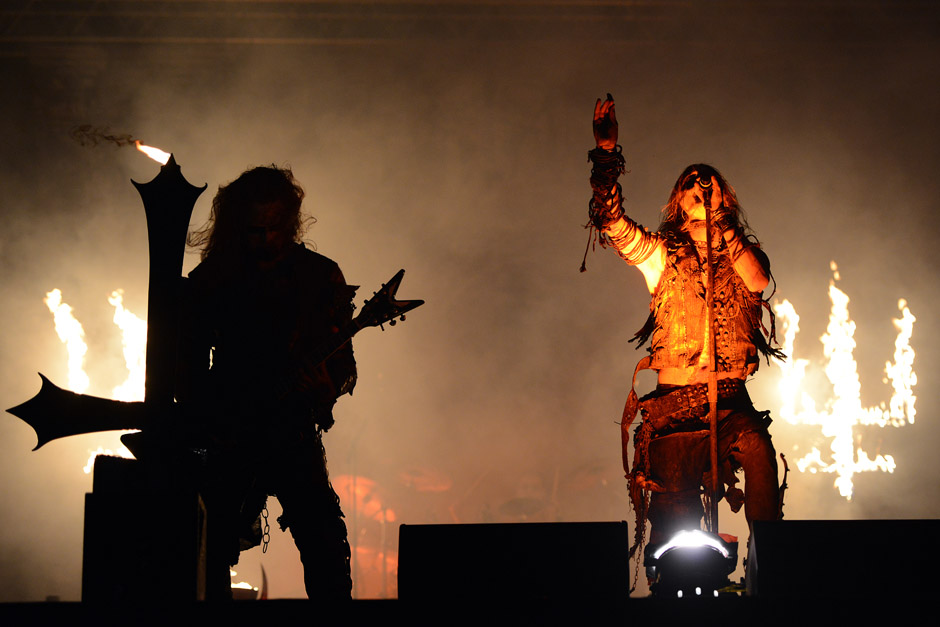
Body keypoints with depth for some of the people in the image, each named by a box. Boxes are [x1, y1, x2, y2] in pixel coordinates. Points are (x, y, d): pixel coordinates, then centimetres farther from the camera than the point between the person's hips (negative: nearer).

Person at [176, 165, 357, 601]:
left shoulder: (321, 277, 3)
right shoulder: (210, 280, 4)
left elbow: (343, 361, 4)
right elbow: (188, 365, 8)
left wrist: (328, 386, -18)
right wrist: (206, 426, -5)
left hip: (295, 437, -1)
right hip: (226, 442, 1)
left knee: (326, 549, -14)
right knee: (210, 557, -1)